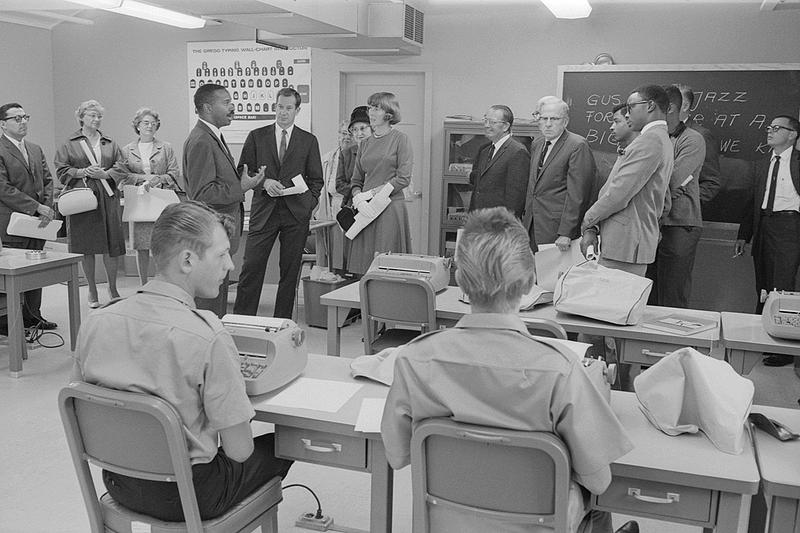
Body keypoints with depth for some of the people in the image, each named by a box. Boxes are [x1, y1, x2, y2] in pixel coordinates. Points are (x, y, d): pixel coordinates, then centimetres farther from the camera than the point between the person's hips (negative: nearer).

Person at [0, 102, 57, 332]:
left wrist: (47, 209, -2)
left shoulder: (36, 149, 17)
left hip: (37, 222, 7)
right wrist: (36, 207, -17)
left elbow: (47, 181, 15)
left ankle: (32, 316, 22)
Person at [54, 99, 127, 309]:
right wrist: (82, 172, -13)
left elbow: (121, 168, 6)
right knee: (87, 247, 2)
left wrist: (105, 173, -12)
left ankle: (113, 288, 15)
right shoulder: (70, 144, 7)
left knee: (112, 245, -1)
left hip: (108, 199, 2)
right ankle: (92, 290, 16)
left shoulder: (110, 144, 14)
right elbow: (61, 170, 2)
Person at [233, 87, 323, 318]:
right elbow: (243, 172, 7)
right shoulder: (257, 136, 9)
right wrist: (263, 182, -11)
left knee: (290, 271, 4)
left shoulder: (309, 141, 10)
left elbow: (316, 179, 11)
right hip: (264, 210, 0)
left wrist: (309, 205, -3)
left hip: (296, 212, 1)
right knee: (251, 267, -4)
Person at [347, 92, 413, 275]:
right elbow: (356, 180, 16)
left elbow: (403, 179, -9)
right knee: (362, 269, 3)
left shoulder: (400, 140, -1)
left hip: (391, 208, -5)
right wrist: (358, 197, -6)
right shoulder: (365, 144, 15)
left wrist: (370, 193, -11)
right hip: (365, 210, 5)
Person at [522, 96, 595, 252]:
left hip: (558, 227, -7)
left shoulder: (578, 146, -10)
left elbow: (577, 194, -15)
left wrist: (566, 233, -18)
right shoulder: (536, 144, 16)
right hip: (532, 227, 7)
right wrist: (526, 219, 13)